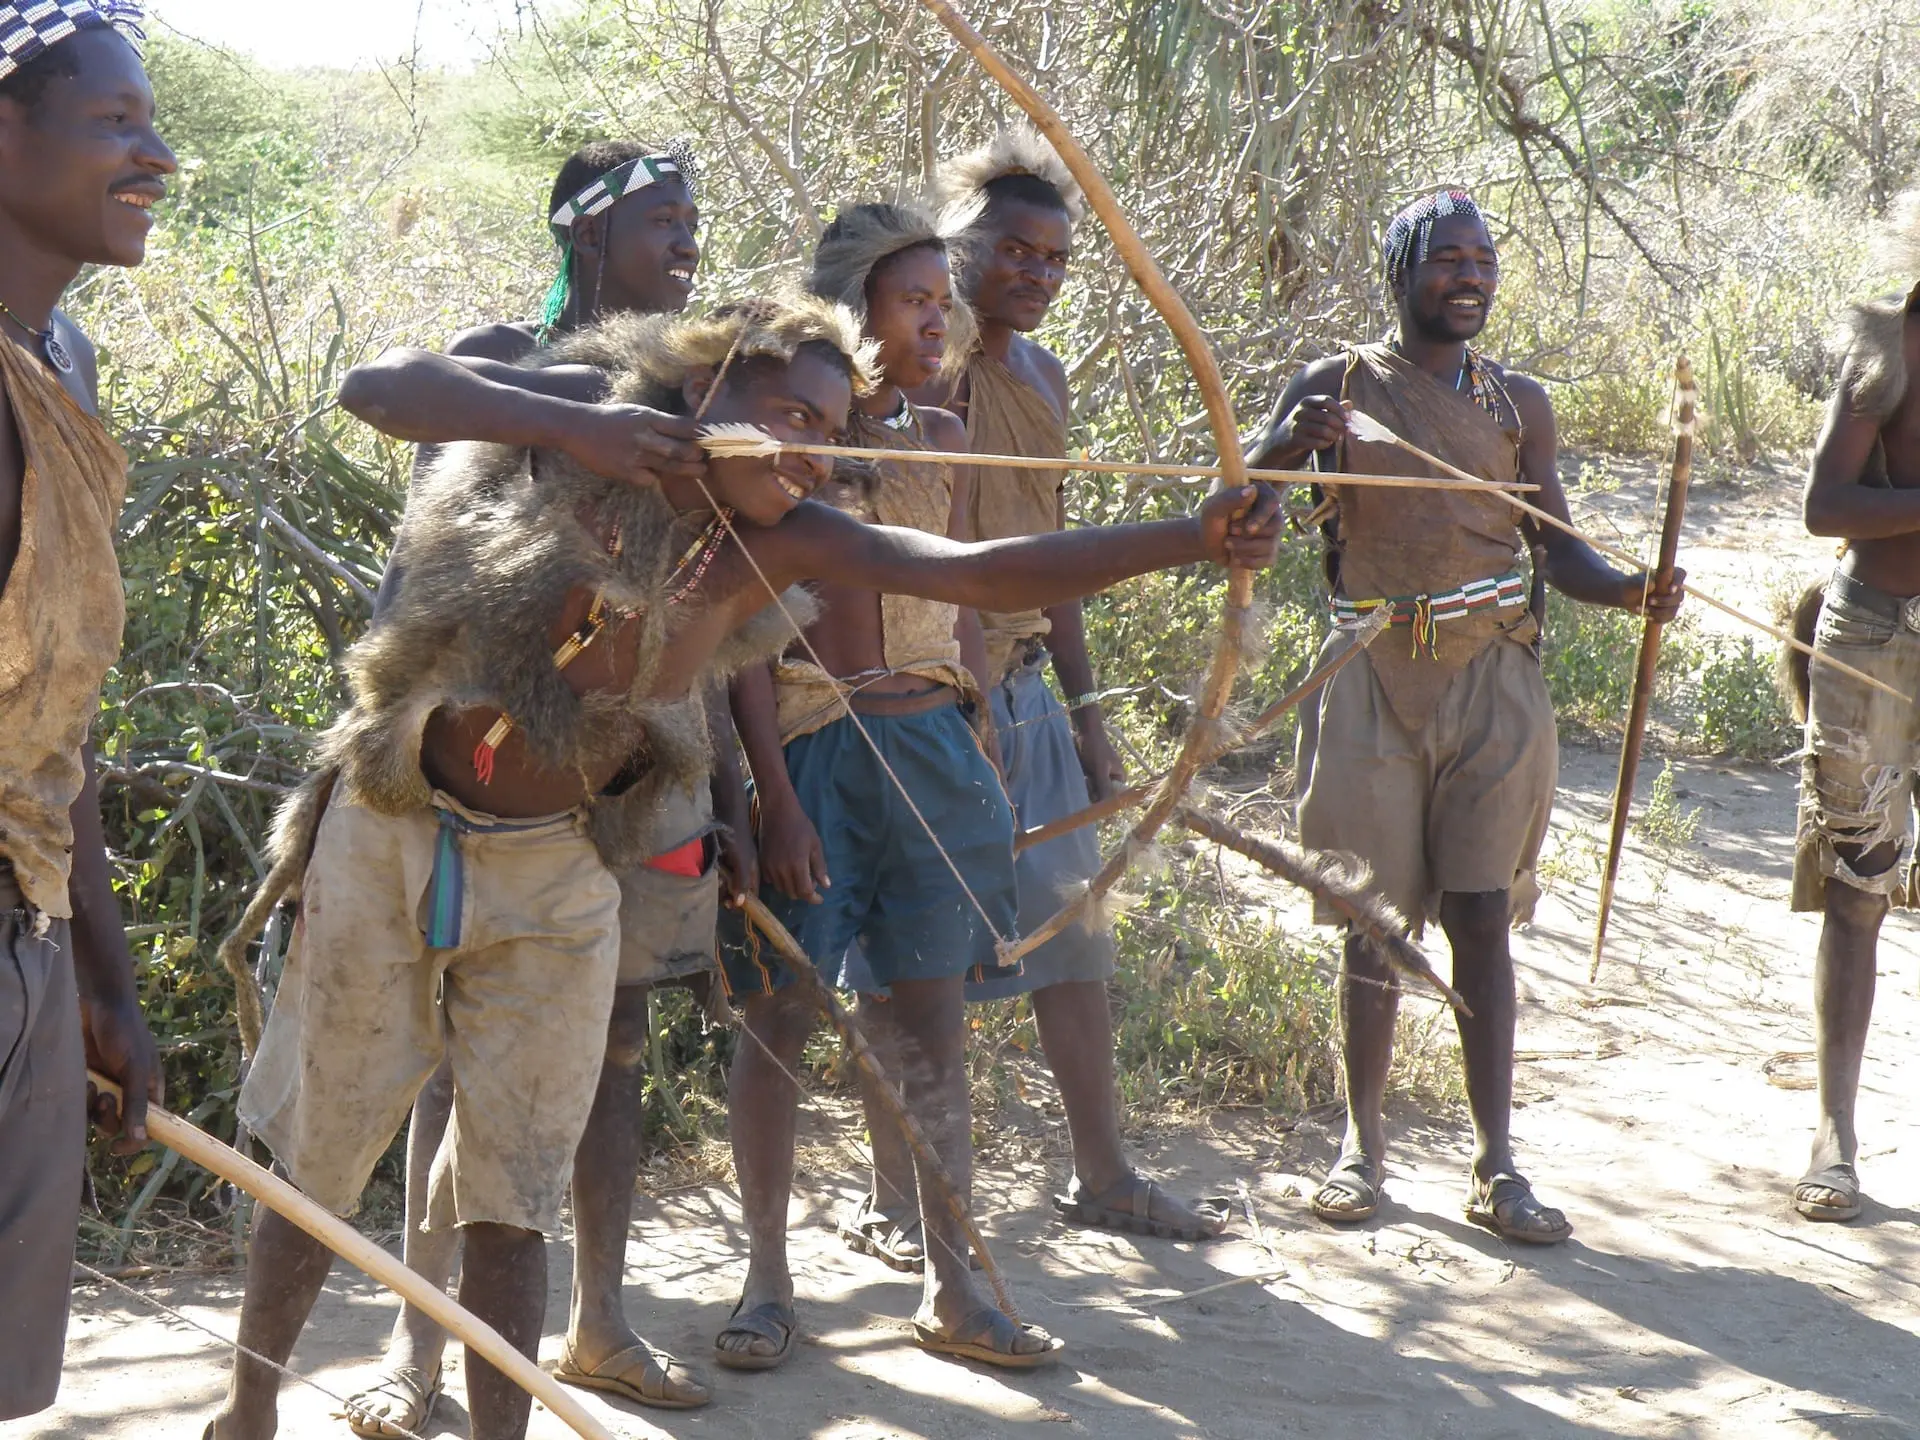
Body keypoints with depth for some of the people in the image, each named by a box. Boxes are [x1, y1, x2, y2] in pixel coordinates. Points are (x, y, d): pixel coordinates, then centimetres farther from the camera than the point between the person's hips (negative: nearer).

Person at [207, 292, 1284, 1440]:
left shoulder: (778, 543, -9)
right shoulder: (585, 409, -11)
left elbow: (986, 573, -18)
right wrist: (586, 419, -33)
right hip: (394, 834, -1)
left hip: (551, 874, 1)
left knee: (512, 1200, 3)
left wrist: (1197, 538, -30)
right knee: (323, 1168, 11)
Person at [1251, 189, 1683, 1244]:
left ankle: (1496, 1165, 3)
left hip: (1491, 681, 2)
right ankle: (1362, 1140, 16)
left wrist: (1630, 593, -8)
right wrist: (1288, 445, -28)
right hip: (1374, 677, -1)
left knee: (1481, 918, 0)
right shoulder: (1339, 384, 4)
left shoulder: (1518, 403, 11)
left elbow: (1555, 546, 13)